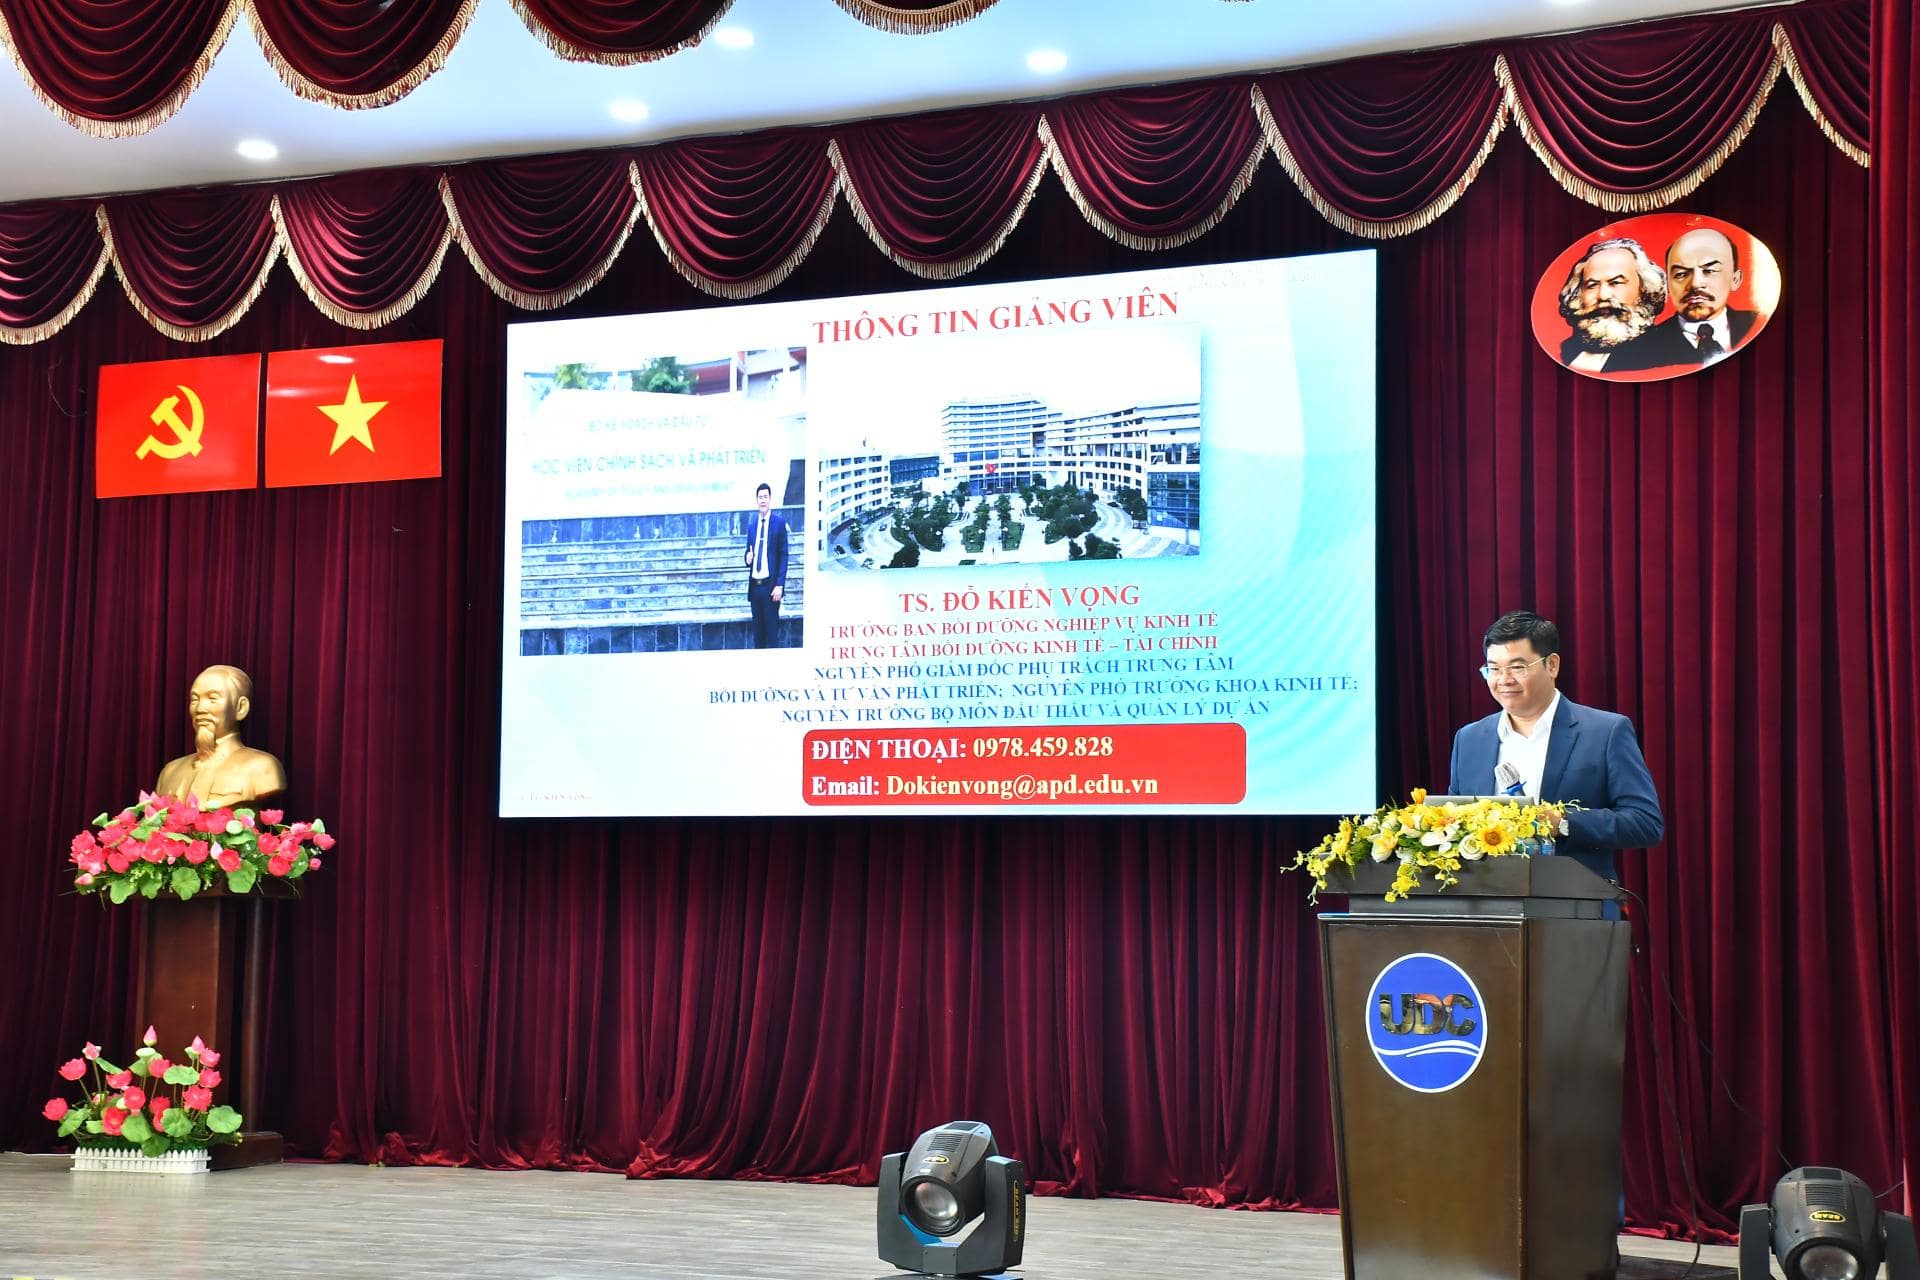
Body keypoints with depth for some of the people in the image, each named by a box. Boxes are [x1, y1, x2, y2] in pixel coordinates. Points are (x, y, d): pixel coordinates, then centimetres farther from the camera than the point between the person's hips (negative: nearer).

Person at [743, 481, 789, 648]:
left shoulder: (779, 522, -3)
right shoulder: (751, 523, 14)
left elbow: (783, 555, -4)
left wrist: (779, 585, -11)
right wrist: (748, 557, -3)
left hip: (771, 585, -5)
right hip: (754, 584, 5)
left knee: (772, 627, -4)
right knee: (757, 628, 7)